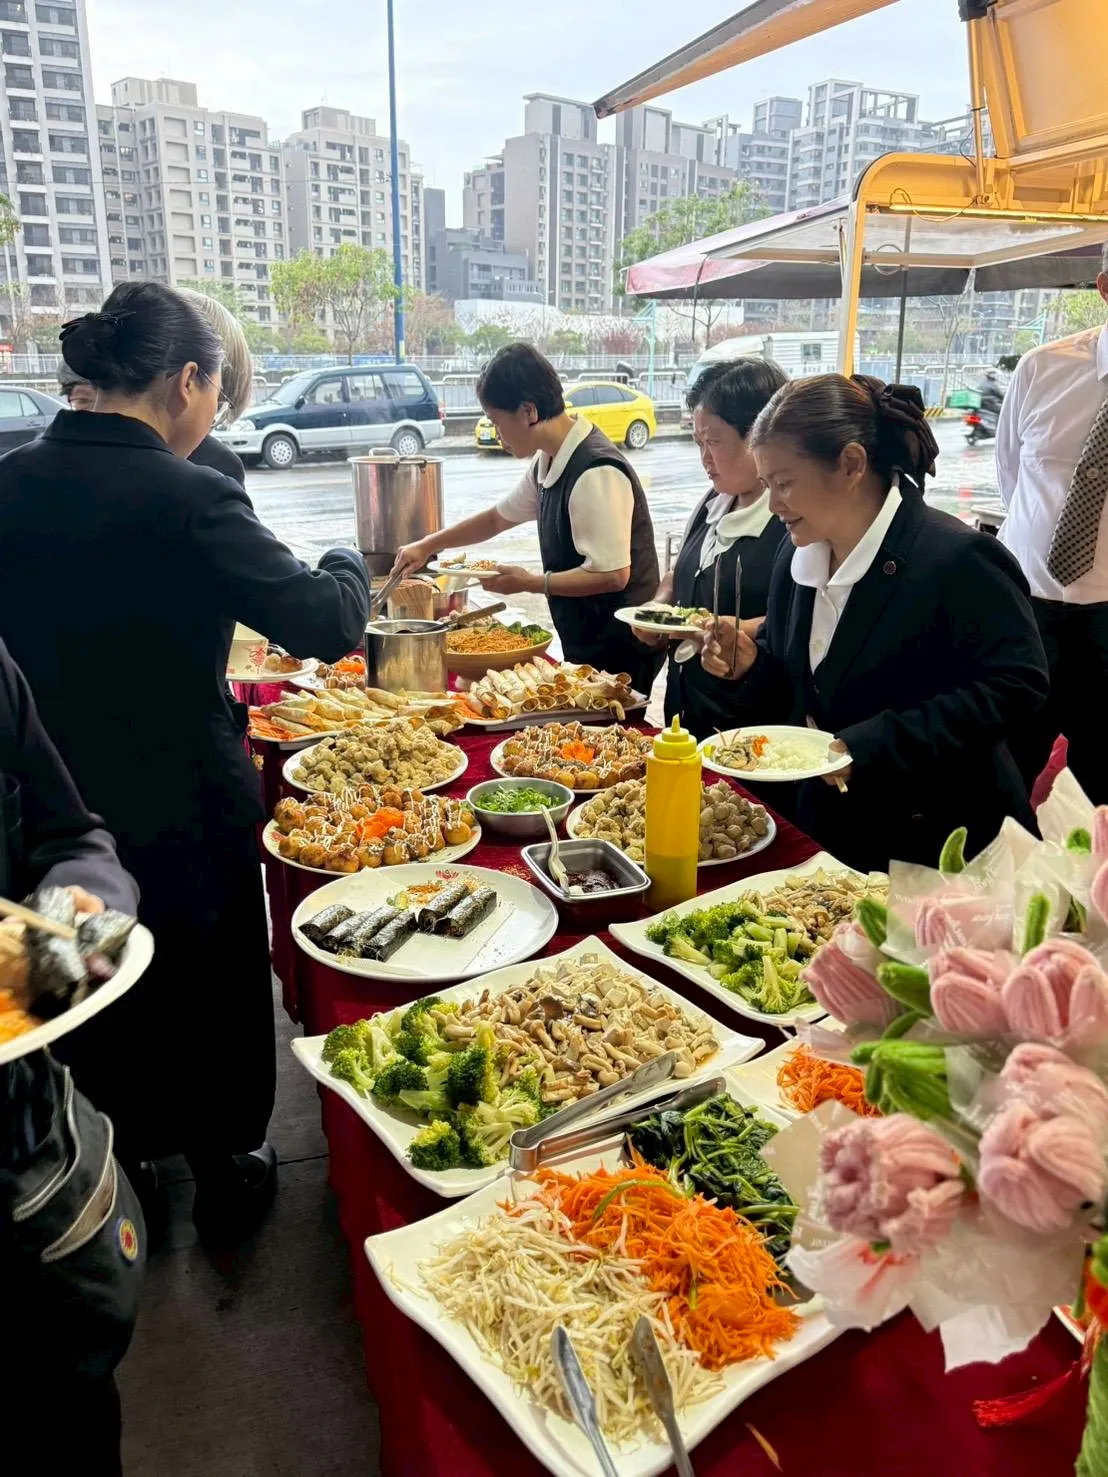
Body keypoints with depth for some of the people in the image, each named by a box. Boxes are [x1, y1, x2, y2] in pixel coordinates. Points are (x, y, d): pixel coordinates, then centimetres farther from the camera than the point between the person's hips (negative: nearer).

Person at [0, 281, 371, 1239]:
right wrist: (349, 563, -1)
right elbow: (330, 624, -21)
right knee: (209, 997, 18)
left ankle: (127, 1160, 49)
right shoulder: (189, 498, -23)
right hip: (183, 813, -5)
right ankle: (226, 1174, 39)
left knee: (100, 1000, 26)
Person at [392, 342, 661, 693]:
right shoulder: (548, 460, 6)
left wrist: (529, 582, -18)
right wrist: (427, 546, 19)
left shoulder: (596, 473, -23)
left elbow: (612, 575, -26)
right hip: (582, 644, 9)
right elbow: (499, 517, 22)